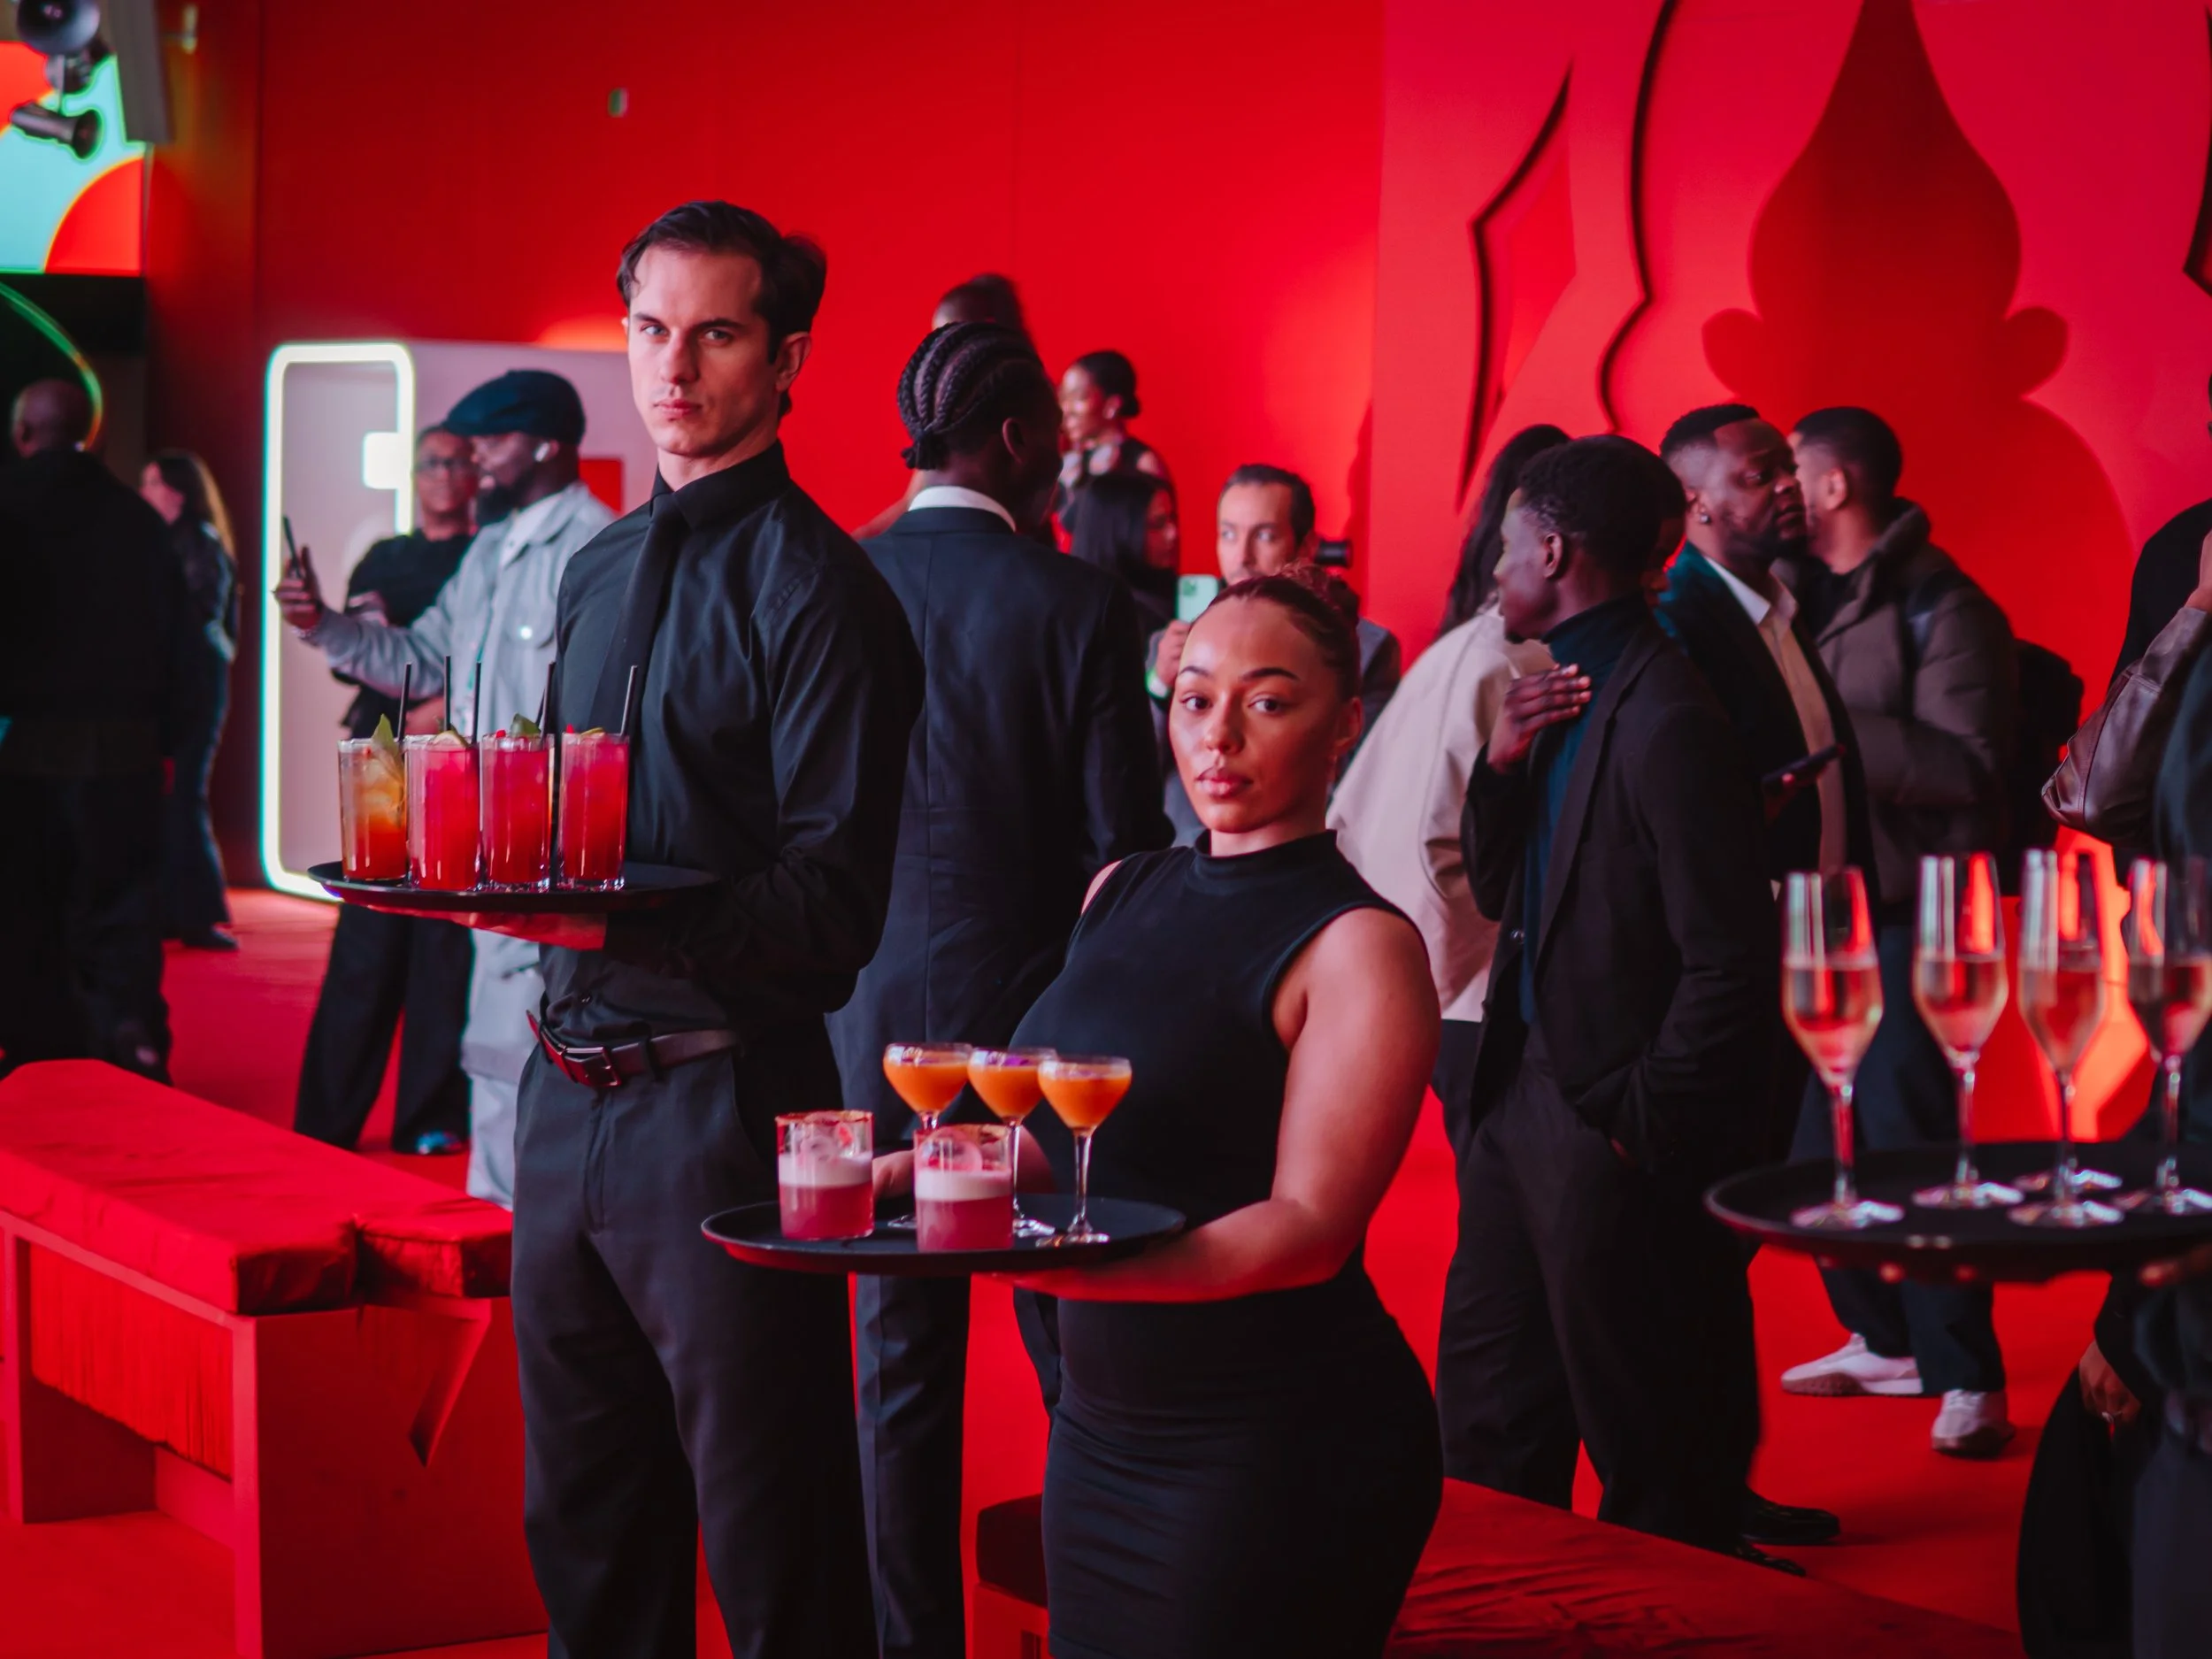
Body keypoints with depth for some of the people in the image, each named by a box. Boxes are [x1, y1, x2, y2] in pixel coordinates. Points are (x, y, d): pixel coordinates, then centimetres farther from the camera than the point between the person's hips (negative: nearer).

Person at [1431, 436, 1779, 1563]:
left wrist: (1640, 1123, -15)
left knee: (1648, 1459, 4)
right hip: (1524, 1092, 10)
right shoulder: (1562, 696, 10)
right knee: (1487, 1425, 20)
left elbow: (1732, 961, -21)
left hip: (1613, 1139, -10)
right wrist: (1503, 767, -2)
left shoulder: (1665, 721, -20)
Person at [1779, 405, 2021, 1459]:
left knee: (1906, 1136, -9)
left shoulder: (1941, 607, -11)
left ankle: (1967, 1377, 0)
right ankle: (1886, 1340, 24)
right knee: (1819, 1141, 10)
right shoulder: (1816, 600, 13)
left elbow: (1969, 769, -19)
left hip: (1907, 915, -8)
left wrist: (1832, 728, -22)